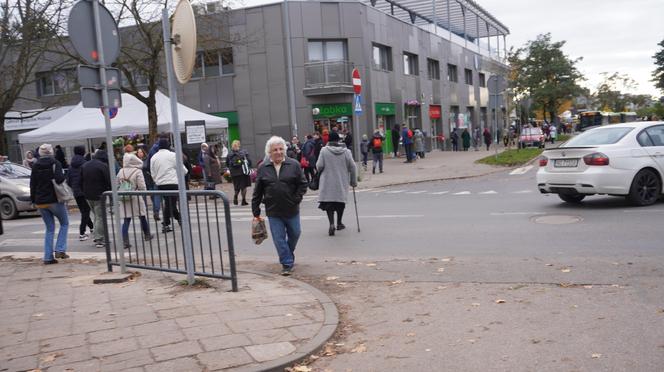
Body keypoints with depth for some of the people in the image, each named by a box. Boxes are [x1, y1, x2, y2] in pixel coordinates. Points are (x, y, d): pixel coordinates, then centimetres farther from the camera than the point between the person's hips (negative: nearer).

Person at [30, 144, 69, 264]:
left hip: (40, 202, 4)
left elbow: (32, 185, 8)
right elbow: (59, 179, -22)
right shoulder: (55, 164, -7)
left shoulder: (35, 166, 7)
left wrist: (33, 200, 13)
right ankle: (60, 250, -2)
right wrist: (63, 176, -1)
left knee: (49, 229, 13)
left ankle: (48, 257, 8)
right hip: (54, 200, -4)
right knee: (64, 223, 13)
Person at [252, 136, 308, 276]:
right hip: (273, 211, 0)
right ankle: (287, 264, 11)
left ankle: (289, 254, 42)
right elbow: (257, 191, 4)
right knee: (279, 239, 0)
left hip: (291, 210, 1)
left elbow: (303, 184, 3)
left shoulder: (294, 165, -2)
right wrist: (255, 210, 2)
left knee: (294, 234, 15)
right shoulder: (263, 168, 1)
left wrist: (296, 199, -8)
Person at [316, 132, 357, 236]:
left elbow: (319, 166, -10)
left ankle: (331, 223, -15)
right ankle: (339, 223, 28)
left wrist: (321, 171, 14)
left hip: (328, 182, -2)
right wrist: (354, 181, 9)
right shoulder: (346, 151, -2)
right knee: (341, 201, 17)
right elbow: (352, 167, -1)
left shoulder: (324, 150, -8)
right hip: (342, 182, 2)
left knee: (328, 202, 3)